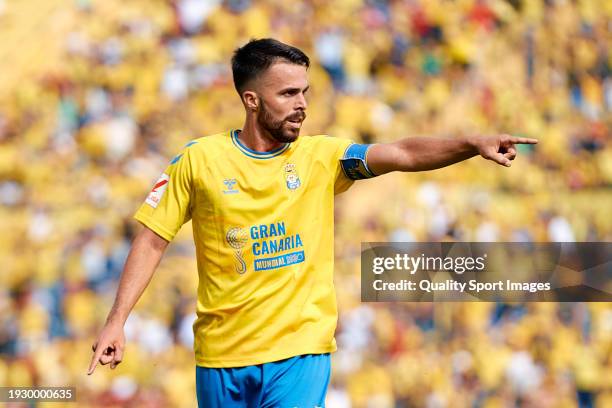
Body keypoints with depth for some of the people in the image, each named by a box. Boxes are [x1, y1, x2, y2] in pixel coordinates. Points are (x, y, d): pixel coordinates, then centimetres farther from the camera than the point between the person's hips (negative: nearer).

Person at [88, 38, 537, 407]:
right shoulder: (199, 160, -3)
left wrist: (472, 145, -29)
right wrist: (117, 321, -5)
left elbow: (402, 154, -13)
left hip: (299, 352, -1)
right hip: (221, 357, 1)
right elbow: (153, 240, 1)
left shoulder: (320, 156, -1)